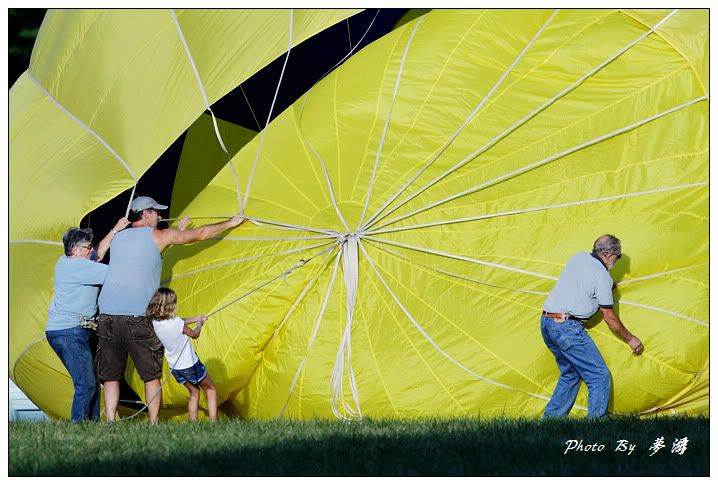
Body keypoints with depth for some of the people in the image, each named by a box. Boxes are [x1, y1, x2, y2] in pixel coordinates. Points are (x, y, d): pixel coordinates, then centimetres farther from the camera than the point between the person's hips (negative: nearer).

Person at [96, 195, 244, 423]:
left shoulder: (118, 238, 21)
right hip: (137, 318, -4)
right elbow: (199, 234, 14)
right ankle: (154, 425, 6)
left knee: (110, 376, 7)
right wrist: (230, 223, 27)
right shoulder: (156, 236, 6)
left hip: (107, 316, 4)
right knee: (151, 376, 7)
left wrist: (177, 233, 45)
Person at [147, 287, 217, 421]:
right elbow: (194, 334, -8)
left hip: (175, 368, 6)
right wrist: (199, 324, 12)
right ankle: (213, 421, 6)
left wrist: (196, 318, 9)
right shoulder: (177, 323, -27)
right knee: (211, 389, 14)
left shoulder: (155, 323, -9)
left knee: (194, 392, 24)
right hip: (191, 365, -6)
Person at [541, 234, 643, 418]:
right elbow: (609, 317, -2)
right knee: (600, 376, -3)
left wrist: (609, 286, 46)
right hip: (567, 327, -9)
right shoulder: (602, 275, -7)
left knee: (570, 374, 24)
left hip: (546, 322, 9)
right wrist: (630, 339, 11)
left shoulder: (579, 257, 14)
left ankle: (550, 418, 22)